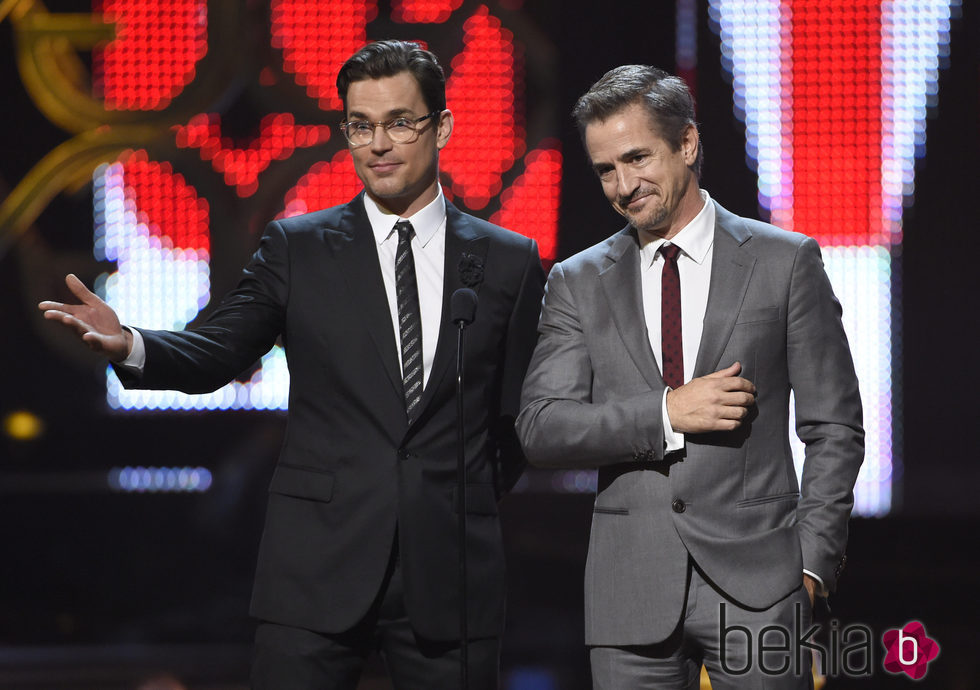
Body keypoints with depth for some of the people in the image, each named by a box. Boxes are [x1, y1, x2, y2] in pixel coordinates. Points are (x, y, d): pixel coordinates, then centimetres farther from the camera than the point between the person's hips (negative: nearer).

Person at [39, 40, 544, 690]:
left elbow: (518, 411, 15)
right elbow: (214, 355, -1)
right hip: (318, 571, -1)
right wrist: (129, 345, -19)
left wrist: (471, 507, 7)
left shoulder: (510, 262, 8)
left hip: (451, 574, 1)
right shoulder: (297, 248, 7)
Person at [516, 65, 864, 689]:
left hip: (757, 585, -2)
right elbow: (540, 429, 0)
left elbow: (833, 428, 4)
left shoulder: (786, 262, 5)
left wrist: (812, 562, -4)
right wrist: (667, 413, -11)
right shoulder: (578, 282, 10)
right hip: (630, 590, 2)